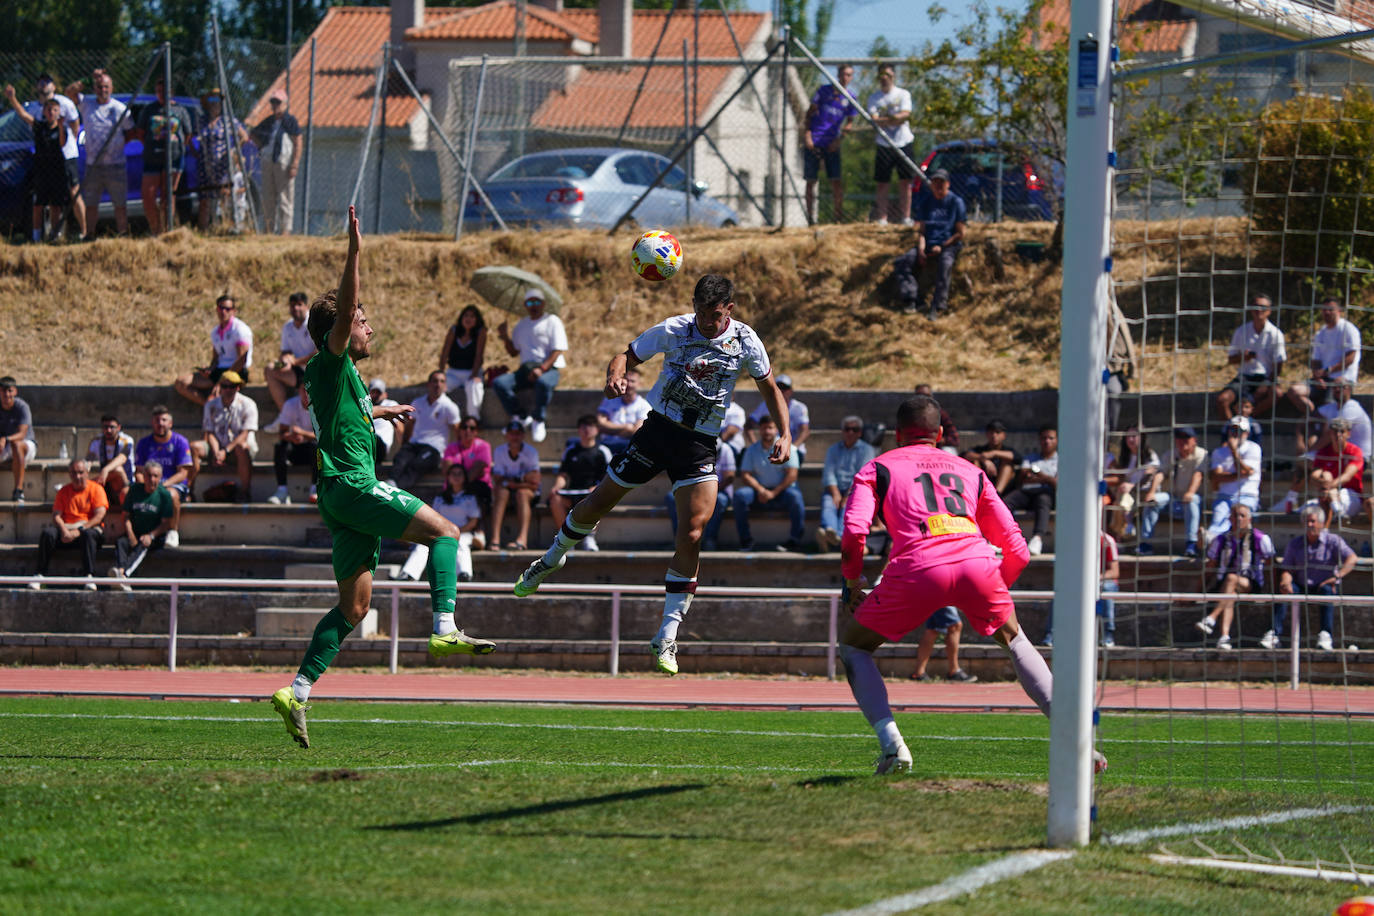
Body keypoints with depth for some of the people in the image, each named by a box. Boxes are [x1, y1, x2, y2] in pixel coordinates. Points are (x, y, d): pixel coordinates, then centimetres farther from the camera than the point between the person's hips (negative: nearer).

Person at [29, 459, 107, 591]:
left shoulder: (96, 489, 4)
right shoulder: (64, 491, 15)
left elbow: (99, 516, -8)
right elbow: (56, 516, 5)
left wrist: (79, 531, -19)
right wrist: (64, 531, -17)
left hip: (89, 527, -3)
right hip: (67, 528, 3)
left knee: (88, 534, -39)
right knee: (48, 532, -27)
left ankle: (90, 576, -46)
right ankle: (40, 574, -30)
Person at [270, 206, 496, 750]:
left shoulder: (343, 375, 23)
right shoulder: (331, 364, -4)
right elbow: (341, 313, -23)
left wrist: (381, 412, 61)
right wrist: (355, 255, -30)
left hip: (346, 498, 9)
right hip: (351, 484, -9)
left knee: (354, 607, 5)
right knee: (444, 532, -10)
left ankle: (298, 690, -1)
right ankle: (445, 631, -23)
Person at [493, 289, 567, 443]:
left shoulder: (552, 321, 2)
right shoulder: (522, 324, 21)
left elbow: (557, 350, -8)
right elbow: (513, 352, 24)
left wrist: (542, 369, -22)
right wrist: (506, 338, 4)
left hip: (549, 368, -5)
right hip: (526, 368, 5)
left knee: (543, 383, -42)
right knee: (498, 383, -21)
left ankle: (538, 421, -23)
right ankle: (520, 418, -17)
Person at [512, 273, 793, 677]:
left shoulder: (745, 341, -6)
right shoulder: (673, 330, -7)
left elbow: (769, 387, 8)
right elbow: (627, 355, 2)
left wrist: (785, 434, -6)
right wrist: (614, 376, -22)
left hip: (700, 446, -1)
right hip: (659, 428, 1)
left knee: (691, 536, -16)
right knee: (597, 503, 9)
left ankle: (666, 638, -6)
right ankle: (553, 558, 43)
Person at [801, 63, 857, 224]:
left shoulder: (849, 98, 7)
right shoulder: (824, 90, 2)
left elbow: (850, 123, 10)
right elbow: (809, 114, 3)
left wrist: (839, 140, -5)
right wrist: (807, 136, -6)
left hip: (832, 144, 2)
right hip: (814, 143, -2)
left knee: (837, 181, -6)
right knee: (811, 181, 0)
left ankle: (837, 215, 1)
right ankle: (811, 216, 7)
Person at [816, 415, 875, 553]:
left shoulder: (866, 450, 12)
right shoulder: (833, 450, 23)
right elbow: (828, 474, 8)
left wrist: (848, 496, -17)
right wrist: (835, 494, -12)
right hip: (834, 489, 2)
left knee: (847, 508, -35)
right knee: (828, 505, -32)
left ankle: (839, 536, -64)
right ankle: (830, 532, -64)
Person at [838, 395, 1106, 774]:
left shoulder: (878, 468, 23)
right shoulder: (969, 471, 31)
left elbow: (855, 532, 4)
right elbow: (1016, 550, 27)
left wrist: (853, 586, 18)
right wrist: (996, 590, 42)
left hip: (918, 570, -3)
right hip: (976, 563, 3)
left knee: (853, 648, 19)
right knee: (1014, 641, 29)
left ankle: (891, 744, 0)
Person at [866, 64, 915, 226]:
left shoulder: (903, 94, 5)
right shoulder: (874, 97, 6)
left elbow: (905, 115, -9)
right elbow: (874, 119, -7)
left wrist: (883, 120, -15)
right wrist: (893, 118, -19)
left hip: (903, 144, 0)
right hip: (884, 145, 0)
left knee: (905, 182, 0)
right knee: (881, 182, -2)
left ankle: (906, 217, 6)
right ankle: (882, 218, 2)